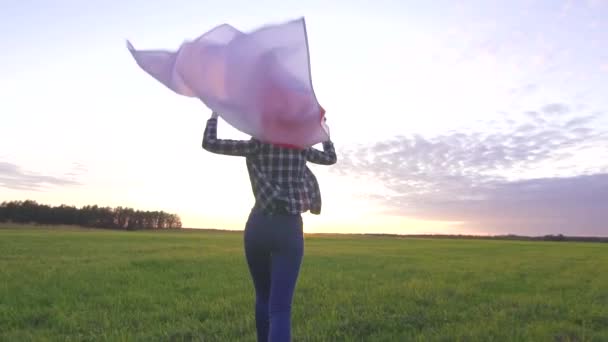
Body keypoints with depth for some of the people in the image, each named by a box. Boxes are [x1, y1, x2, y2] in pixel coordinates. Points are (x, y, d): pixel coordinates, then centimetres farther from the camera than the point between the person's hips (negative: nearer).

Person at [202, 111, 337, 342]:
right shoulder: (299, 146, 8)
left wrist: (214, 114, 20)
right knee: (280, 308, -7)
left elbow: (209, 143, 6)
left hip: (258, 227, 2)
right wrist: (325, 134, 42)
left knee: (263, 298, 22)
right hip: (288, 228, -1)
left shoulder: (257, 145, 4)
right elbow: (330, 158, 26)